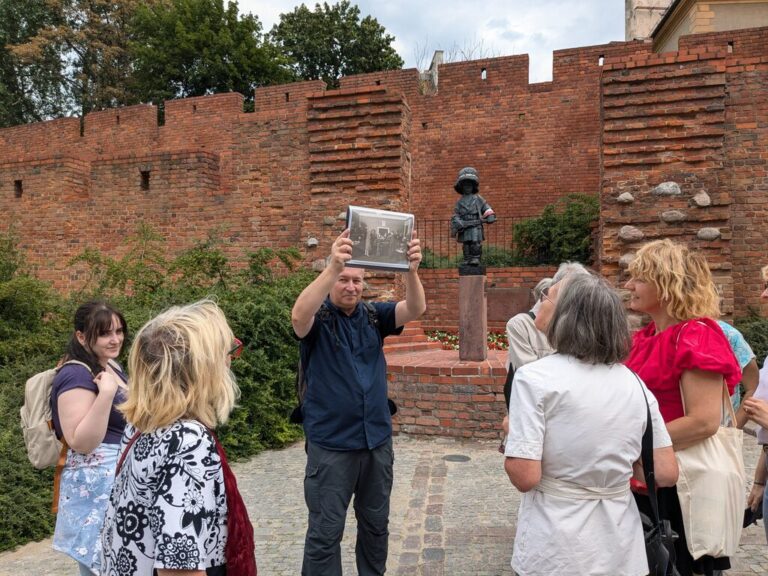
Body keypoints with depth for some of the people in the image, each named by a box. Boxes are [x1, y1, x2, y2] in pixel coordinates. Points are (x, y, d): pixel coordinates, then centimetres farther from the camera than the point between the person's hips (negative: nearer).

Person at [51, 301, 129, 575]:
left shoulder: (111, 365, 8)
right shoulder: (76, 375, -18)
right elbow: (81, 442, -26)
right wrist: (106, 392, -32)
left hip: (124, 480, 9)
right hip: (98, 488, -9)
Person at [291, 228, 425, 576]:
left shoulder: (374, 316, 2)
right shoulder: (318, 319, -9)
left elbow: (415, 310, -13)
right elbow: (298, 315, -32)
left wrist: (411, 269, -33)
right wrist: (332, 267, -46)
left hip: (377, 440, 4)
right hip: (331, 444, -4)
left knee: (375, 524, 19)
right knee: (325, 531, 5)